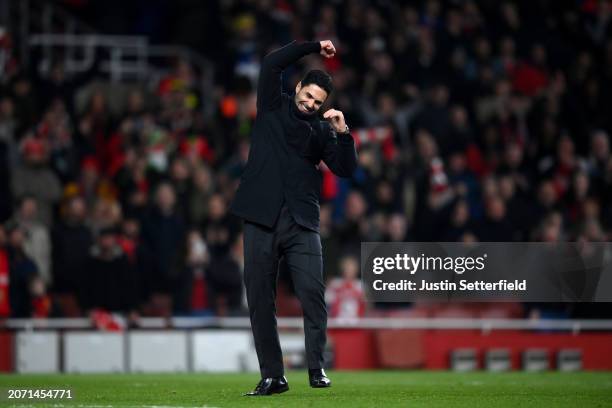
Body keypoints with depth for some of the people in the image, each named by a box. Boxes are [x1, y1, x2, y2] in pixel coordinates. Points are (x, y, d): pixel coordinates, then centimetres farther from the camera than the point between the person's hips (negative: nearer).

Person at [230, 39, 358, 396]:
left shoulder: (322, 129, 13)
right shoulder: (273, 107, 10)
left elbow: (346, 170, 6)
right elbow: (272, 64, -3)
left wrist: (343, 133, -7)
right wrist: (315, 47, 1)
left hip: (302, 221, 0)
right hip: (262, 219, 0)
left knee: (312, 291, -13)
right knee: (260, 299, 0)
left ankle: (317, 368, -6)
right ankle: (273, 376, 5)